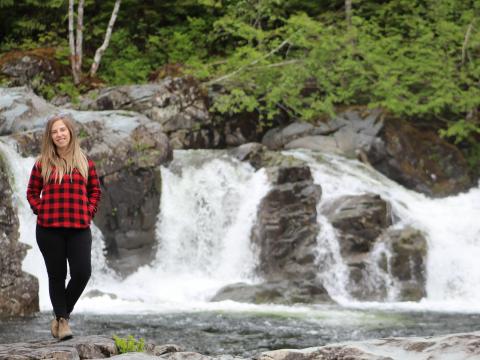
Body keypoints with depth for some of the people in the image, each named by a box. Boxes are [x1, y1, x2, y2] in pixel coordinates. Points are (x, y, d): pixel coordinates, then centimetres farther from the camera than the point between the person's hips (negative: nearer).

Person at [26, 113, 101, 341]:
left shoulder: (85, 163, 8)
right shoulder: (43, 163, 3)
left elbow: (95, 191, 15)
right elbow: (32, 192, 11)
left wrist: (89, 212, 3)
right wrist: (41, 211, -2)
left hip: (79, 228, 1)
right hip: (49, 229, -1)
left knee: (82, 272, -8)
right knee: (57, 275, 2)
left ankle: (62, 314, 14)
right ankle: (62, 320, 12)